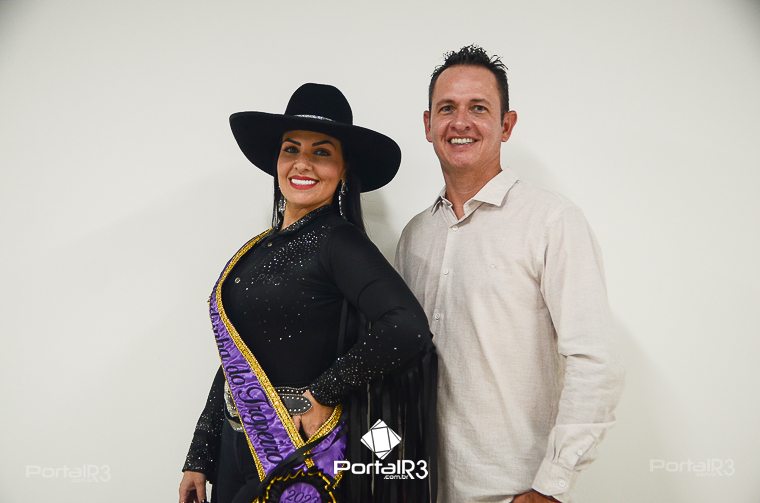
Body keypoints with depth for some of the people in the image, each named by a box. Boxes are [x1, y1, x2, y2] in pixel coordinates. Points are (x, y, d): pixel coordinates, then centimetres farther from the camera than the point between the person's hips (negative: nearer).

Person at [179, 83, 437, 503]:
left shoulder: (338, 240, -14)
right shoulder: (260, 248, 6)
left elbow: (407, 330, -29)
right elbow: (234, 362, 9)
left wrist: (322, 394, -18)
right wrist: (199, 460, 10)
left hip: (294, 456, -6)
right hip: (234, 448, 6)